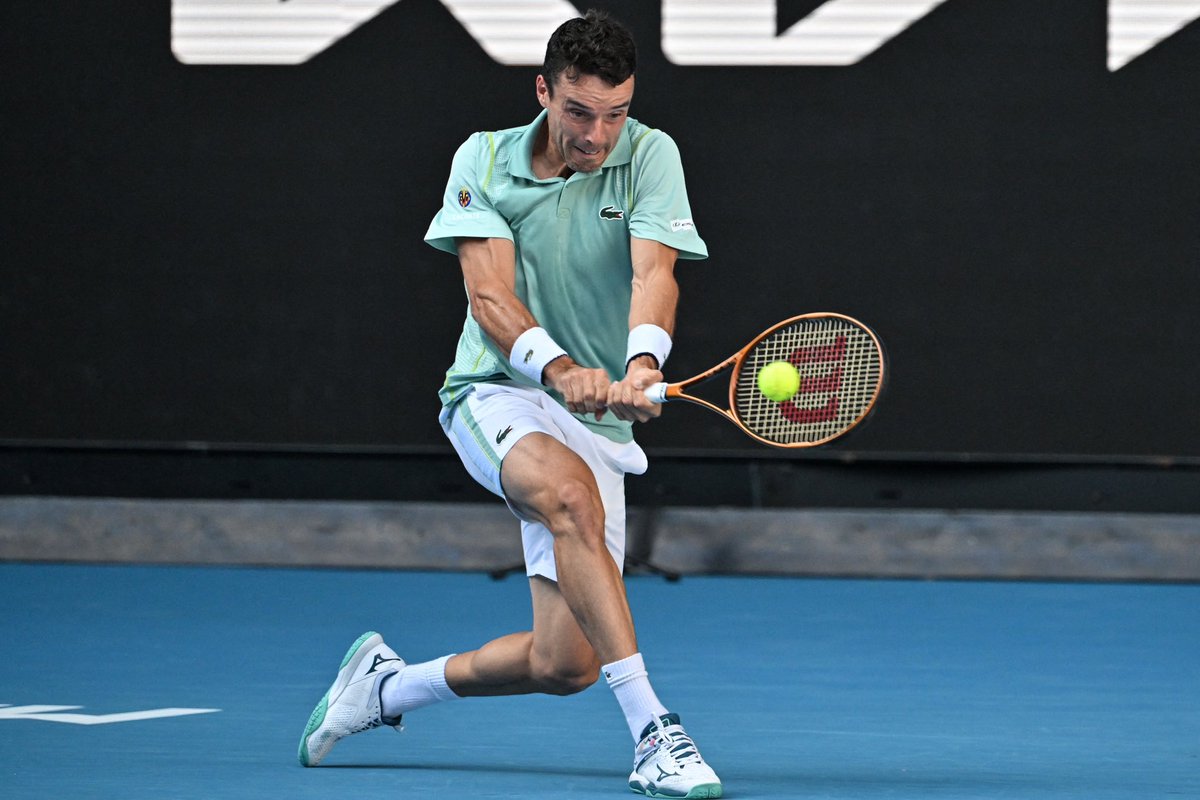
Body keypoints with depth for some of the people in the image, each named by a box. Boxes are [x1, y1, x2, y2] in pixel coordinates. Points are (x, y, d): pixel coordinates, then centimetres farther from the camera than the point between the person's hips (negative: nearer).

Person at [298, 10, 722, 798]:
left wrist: (642, 364, -41)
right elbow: (490, 297, -15)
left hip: (600, 425, 2)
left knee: (566, 664, -4)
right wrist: (559, 369, -35)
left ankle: (389, 682, 24)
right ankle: (653, 733, -39)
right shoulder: (484, 161, -4)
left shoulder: (649, 156, -5)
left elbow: (654, 273, -20)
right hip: (497, 395, -2)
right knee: (572, 494, -38)